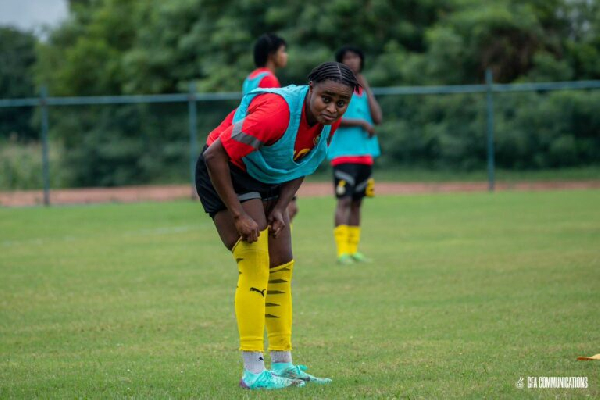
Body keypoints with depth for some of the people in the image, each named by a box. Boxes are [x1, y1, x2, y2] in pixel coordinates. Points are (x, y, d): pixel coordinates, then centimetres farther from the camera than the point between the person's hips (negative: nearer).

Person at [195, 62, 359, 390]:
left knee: (281, 270, 7)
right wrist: (238, 216, -30)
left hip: (269, 181, 8)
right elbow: (215, 156, -34)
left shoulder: (330, 120, -10)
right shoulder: (277, 112, -35)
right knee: (256, 266, -17)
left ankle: (283, 365, 15)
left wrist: (280, 208, -8)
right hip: (225, 172, -8)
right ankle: (253, 372, -16)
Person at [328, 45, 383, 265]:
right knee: (344, 201, -13)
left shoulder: (363, 89, 16)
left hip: (365, 153, 6)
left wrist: (367, 89, 2)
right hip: (344, 153, -6)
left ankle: (353, 250, 10)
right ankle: (342, 251, -16)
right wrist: (362, 123, -10)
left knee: (356, 202, 7)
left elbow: (377, 118, 4)